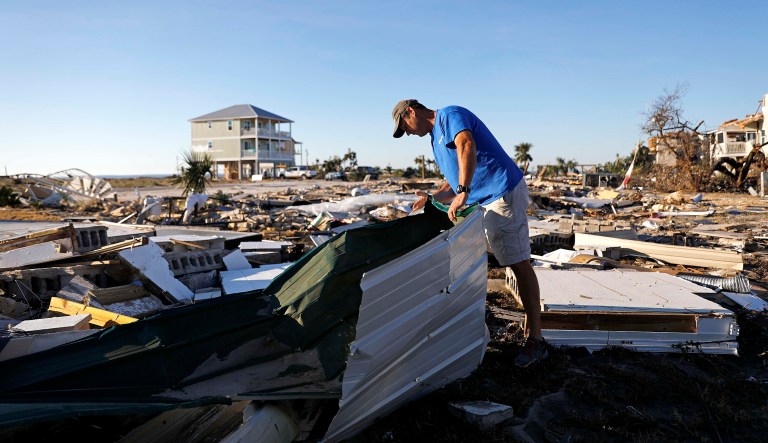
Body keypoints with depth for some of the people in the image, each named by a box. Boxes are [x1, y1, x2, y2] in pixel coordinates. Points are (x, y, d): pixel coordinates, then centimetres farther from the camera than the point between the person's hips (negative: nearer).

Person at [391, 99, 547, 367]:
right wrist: (431, 198, 5)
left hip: (502, 192, -10)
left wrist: (463, 193, -33)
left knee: (519, 264, -7)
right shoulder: (436, 137, 23)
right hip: (478, 202, 10)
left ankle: (536, 340, -2)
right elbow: (452, 183, 24)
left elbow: (467, 145, -27)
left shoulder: (449, 115, -6)